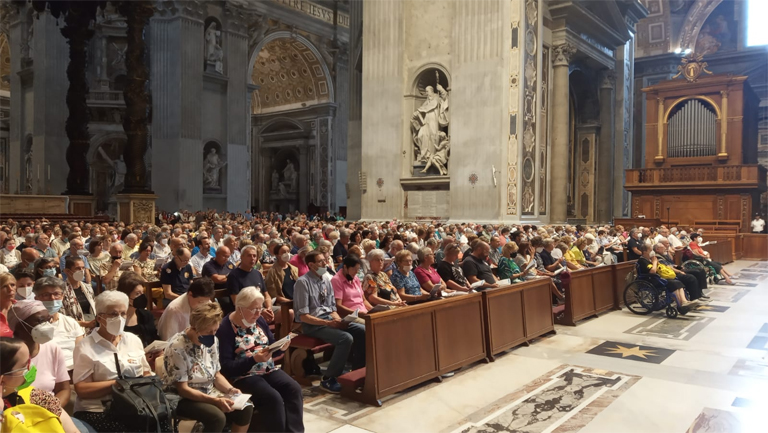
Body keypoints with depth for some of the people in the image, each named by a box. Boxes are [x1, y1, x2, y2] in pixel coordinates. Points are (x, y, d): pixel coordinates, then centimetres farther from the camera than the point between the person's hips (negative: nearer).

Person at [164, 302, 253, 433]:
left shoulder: (212, 341, -1)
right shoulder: (177, 348, -22)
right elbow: (182, 389, -21)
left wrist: (230, 390, -10)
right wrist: (215, 401, -28)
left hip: (209, 392, 7)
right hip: (183, 398, -6)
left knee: (246, 408, -15)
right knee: (217, 418, -32)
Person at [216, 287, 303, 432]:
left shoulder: (259, 319, 7)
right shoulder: (226, 328, -11)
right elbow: (226, 366, -15)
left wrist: (281, 347, -9)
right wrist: (254, 359, -27)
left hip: (268, 369, 6)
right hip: (242, 375, -6)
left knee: (294, 389, -20)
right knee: (273, 397, -30)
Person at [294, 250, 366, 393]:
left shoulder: (326, 282, 12)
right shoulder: (303, 282, -12)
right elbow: (303, 316, -16)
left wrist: (339, 320, -7)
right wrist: (328, 323, -22)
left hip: (330, 319, 8)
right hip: (313, 324, -7)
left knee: (362, 331, -10)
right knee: (346, 338, -28)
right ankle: (328, 379, -13)